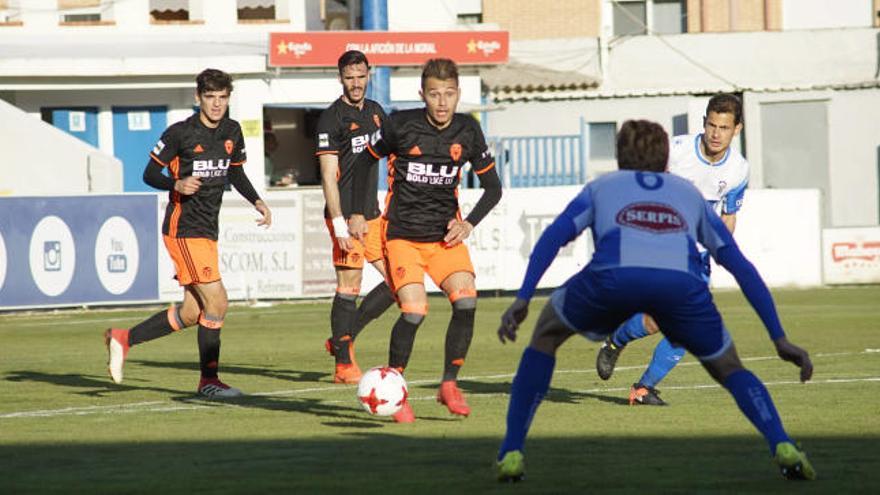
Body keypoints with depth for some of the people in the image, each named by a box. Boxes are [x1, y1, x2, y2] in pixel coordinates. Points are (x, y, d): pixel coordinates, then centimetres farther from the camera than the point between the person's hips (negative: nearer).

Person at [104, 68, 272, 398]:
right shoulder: (180, 133, -11)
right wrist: (177, 185, -25)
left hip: (208, 229, 8)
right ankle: (208, 380, -2)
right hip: (184, 230, -8)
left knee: (191, 313, 9)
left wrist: (258, 203, 9)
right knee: (216, 302, -12)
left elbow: (235, 172, 23)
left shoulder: (232, 132, 9)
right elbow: (150, 174, -6)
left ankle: (123, 339, 22)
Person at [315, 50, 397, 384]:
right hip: (346, 216, -8)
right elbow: (329, 176, -13)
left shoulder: (375, 112, 14)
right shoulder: (331, 118, -8)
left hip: (372, 214, 8)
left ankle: (343, 339, 16)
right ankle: (343, 364, 1)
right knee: (350, 287, -7)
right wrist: (339, 223, -19)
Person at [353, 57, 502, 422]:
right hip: (402, 235, -3)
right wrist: (357, 214, 0)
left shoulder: (467, 131, -1)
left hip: (445, 235, 3)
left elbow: (492, 187, 9)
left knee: (466, 300, -18)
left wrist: (469, 224, -4)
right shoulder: (401, 125, -10)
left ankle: (449, 384, -1)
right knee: (414, 311, -20)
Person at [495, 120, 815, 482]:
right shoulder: (690, 194, 39)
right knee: (729, 369, 26)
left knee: (546, 333, 29)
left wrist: (522, 298, 8)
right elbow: (741, 267, 34)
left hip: (613, 276, -1)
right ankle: (782, 447, 0)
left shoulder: (601, 187, 36)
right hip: (683, 285, 1)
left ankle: (511, 454, 20)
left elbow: (555, 234, 17)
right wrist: (779, 338, 34)